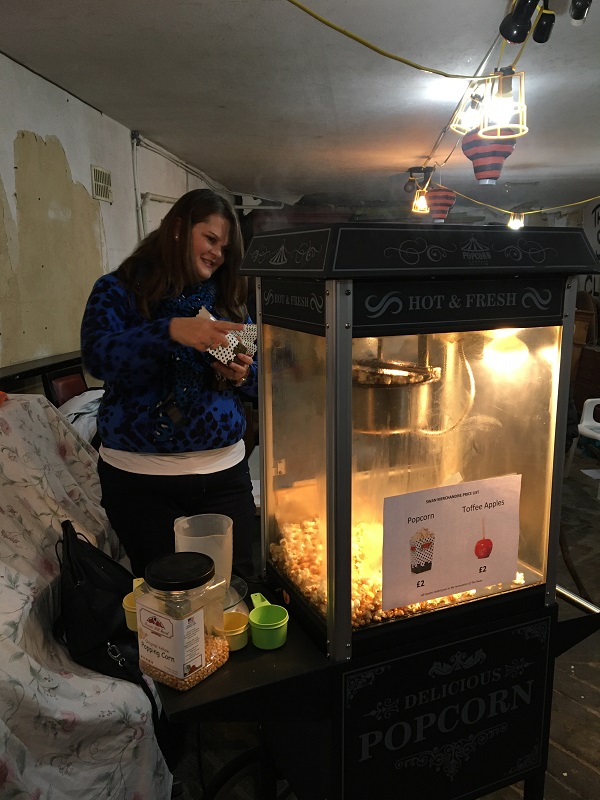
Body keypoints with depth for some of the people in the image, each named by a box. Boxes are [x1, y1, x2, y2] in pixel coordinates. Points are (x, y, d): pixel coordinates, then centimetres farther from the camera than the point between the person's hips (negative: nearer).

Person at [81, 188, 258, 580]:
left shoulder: (229, 300, 11)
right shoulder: (119, 290, -1)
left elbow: (258, 377, 14)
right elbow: (97, 354, -20)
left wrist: (244, 375, -11)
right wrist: (172, 332, -35)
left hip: (224, 471, 3)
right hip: (139, 476, -3)